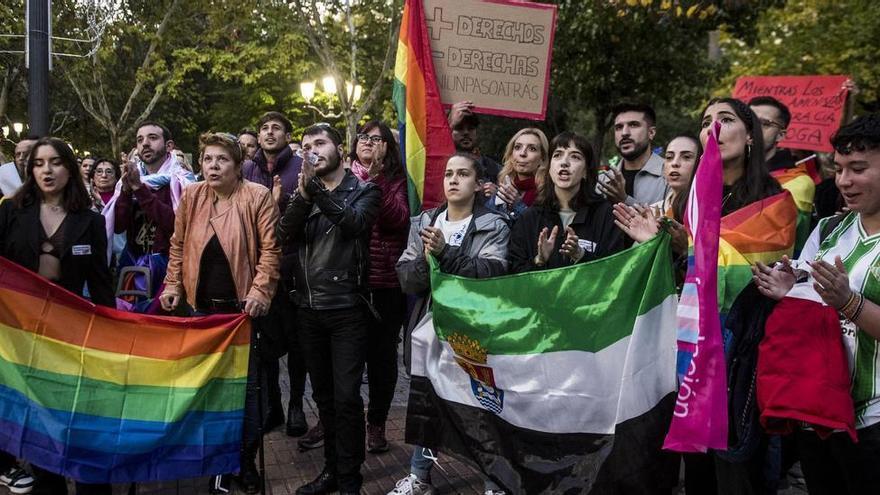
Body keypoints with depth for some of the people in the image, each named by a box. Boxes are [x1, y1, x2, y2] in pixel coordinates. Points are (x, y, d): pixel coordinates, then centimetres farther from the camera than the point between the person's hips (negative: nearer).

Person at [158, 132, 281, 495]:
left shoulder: (258, 196, -7)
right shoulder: (191, 196, 4)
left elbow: (270, 249, -10)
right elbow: (178, 245, 11)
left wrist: (259, 291, -18)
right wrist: (172, 285, 3)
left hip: (243, 306, -3)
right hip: (202, 305, 4)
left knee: (246, 385, 4)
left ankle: (246, 462, 19)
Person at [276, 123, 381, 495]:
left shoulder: (364, 191, 1)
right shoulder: (305, 193, 13)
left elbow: (353, 223, -20)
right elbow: (285, 237, -5)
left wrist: (318, 189, -25)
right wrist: (304, 191, -18)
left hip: (346, 309, -5)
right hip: (308, 309, 5)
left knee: (345, 397, -5)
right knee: (323, 395, 14)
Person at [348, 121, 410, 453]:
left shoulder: (395, 181, 7)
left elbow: (399, 220, -11)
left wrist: (377, 181, -17)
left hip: (385, 280, 0)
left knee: (382, 353, 6)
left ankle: (376, 423, 22)